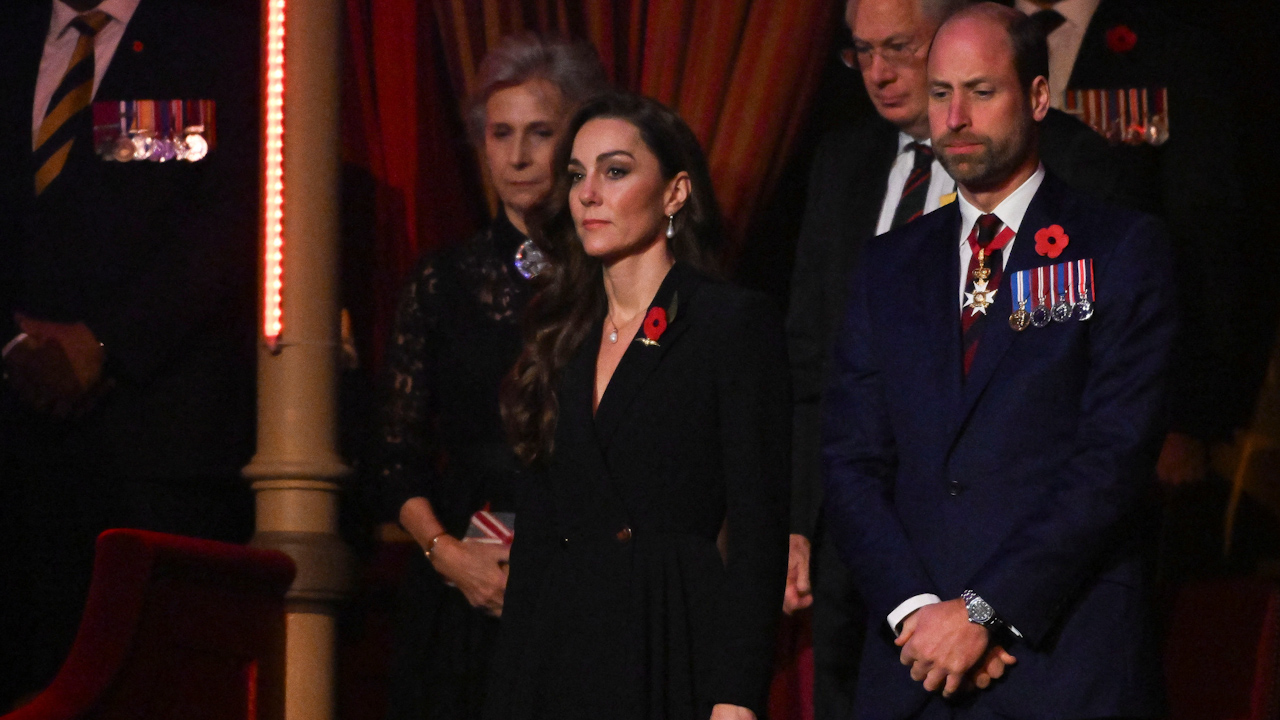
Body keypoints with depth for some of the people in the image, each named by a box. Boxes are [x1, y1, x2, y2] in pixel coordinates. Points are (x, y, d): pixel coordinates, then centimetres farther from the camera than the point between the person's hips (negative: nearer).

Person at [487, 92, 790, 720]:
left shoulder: (735, 322, -3)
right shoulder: (564, 336, 15)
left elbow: (758, 524, -9)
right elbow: (538, 525, 15)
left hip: (674, 647, -5)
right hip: (561, 653, 5)